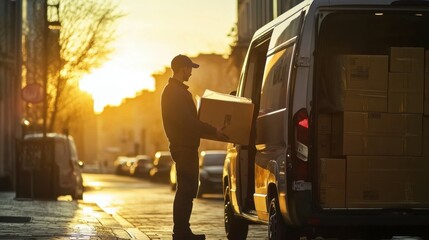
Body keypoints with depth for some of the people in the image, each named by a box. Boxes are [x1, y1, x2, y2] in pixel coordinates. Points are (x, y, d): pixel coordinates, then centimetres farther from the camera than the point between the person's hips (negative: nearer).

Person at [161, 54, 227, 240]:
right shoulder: (176, 92, -15)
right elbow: (188, 122, -22)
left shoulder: (174, 90, 18)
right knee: (186, 191, -8)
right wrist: (214, 131, -17)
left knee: (186, 190, 13)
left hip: (184, 146, 11)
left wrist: (209, 129, 21)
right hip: (184, 147, -11)